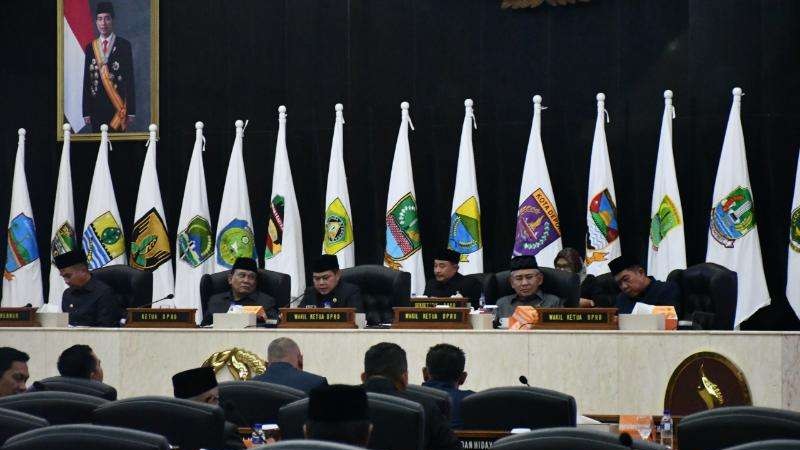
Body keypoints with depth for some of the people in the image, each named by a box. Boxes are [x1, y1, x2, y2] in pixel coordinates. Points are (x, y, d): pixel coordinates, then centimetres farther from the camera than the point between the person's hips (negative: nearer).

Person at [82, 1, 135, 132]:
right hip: (97, 106, 2)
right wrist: (86, 112, 3)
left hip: (118, 105, -2)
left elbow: (130, 78, 1)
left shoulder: (124, 45, 3)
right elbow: (87, 81, 9)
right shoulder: (91, 47, 10)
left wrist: (131, 111, -5)